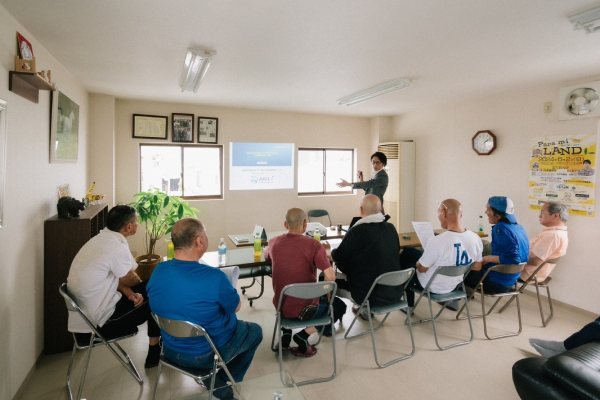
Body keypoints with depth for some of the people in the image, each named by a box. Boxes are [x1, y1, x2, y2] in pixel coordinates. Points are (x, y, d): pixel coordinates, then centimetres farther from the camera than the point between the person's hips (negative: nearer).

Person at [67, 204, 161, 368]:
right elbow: (131, 280, -10)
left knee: (145, 289, 15)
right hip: (98, 323, -9)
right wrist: (133, 292, 12)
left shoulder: (99, 239, 1)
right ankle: (154, 355, 20)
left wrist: (130, 293, -4)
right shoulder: (118, 248, -27)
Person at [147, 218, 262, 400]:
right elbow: (236, 307, -13)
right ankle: (222, 380, 24)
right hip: (208, 354, -5)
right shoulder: (214, 277, -31)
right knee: (255, 331, 21)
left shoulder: (158, 271, -13)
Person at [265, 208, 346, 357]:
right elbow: (330, 277, -22)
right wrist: (326, 293, -2)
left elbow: (267, 258, 19)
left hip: (281, 307, 5)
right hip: (305, 309, -4)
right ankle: (303, 336, 4)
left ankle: (286, 335, 19)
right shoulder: (313, 244, -18)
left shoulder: (274, 242, -4)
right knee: (339, 306, 22)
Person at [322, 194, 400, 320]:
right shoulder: (391, 229, -1)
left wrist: (329, 252, 18)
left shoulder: (356, 232, -18)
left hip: (368, 295, -5)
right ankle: (365, 309, 32)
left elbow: (339, 259, -6)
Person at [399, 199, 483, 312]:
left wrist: (417, 263, 2)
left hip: (433, 287, -5)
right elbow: (477, 267, 0)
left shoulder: (437, 241, -35)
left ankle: (409, 305, 37)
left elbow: (421, 269, -20)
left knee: (408, 266, 23)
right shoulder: (476, 239, -16)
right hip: (455, 285, 5)